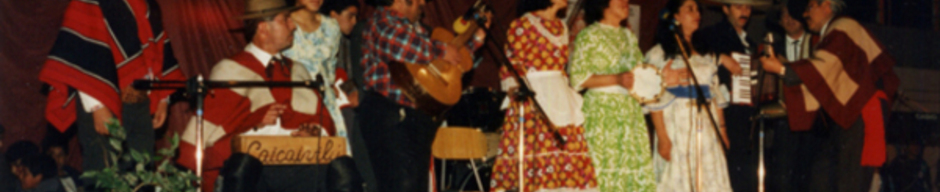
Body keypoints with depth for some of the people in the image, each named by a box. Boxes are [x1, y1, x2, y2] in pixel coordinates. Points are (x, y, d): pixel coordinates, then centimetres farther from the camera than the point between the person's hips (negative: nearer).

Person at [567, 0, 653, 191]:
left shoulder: (629, 36, 19)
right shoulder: (589, 35, -2)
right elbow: (577, 78, -10)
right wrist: (616, 79, -19)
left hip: (631, 110, 6)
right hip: (602, 114, -6)